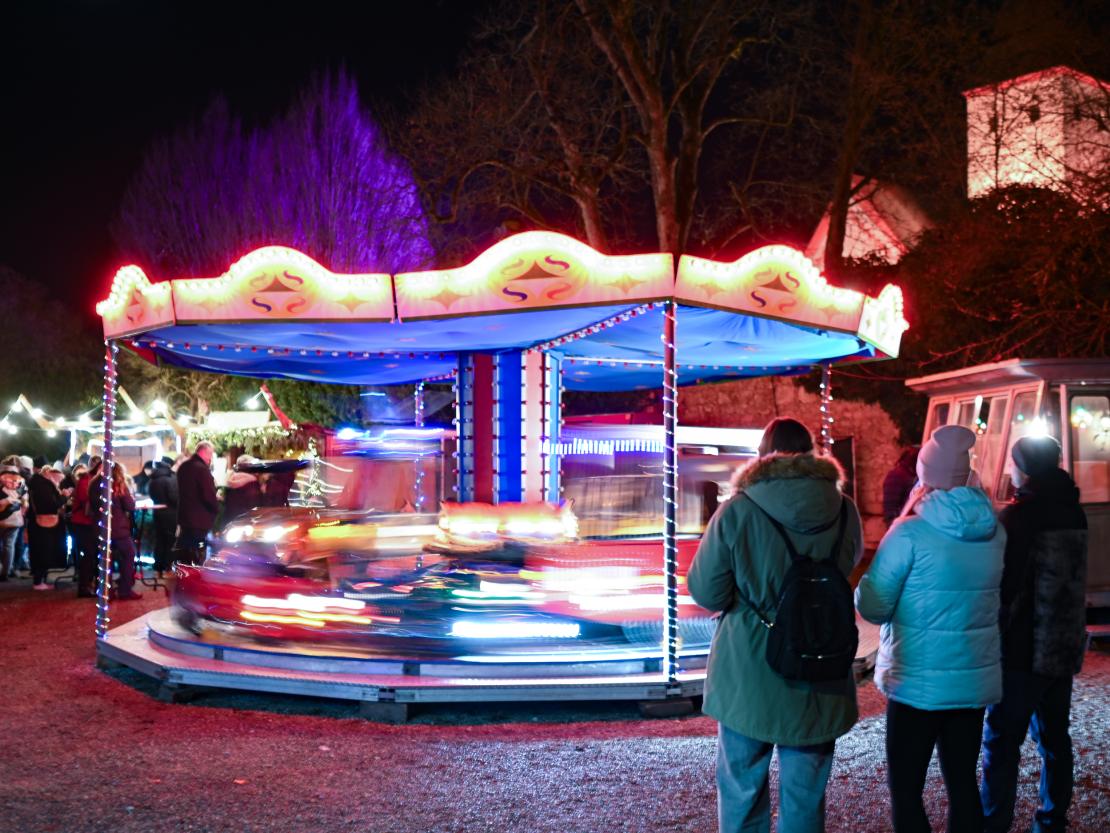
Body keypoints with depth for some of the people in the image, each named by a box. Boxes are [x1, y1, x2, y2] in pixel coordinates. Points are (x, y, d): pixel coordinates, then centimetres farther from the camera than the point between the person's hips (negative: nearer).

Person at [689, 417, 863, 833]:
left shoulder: (736, 512, -13)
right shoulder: (843, 511, -5)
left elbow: (706, 592, -7)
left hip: (747, 679, -2)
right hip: (818, 682, 2)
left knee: (741, 788, 16)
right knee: (805, 796, 14)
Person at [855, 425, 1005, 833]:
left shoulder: (910, 534, -16)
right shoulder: (995, 533, 2)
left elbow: (872, 607, -10)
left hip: (918, 682, -5)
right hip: (975, 680, 6)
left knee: (905, 789, 5)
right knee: (963, 782, 15)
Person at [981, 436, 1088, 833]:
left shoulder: (1018, 516, -15)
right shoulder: (1073, 513, 9)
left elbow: (1002, 582, -14)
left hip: (1024, 650, -7)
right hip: (1065, 648, 7)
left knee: (1002, 742, -3)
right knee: (1054, 736, 15)